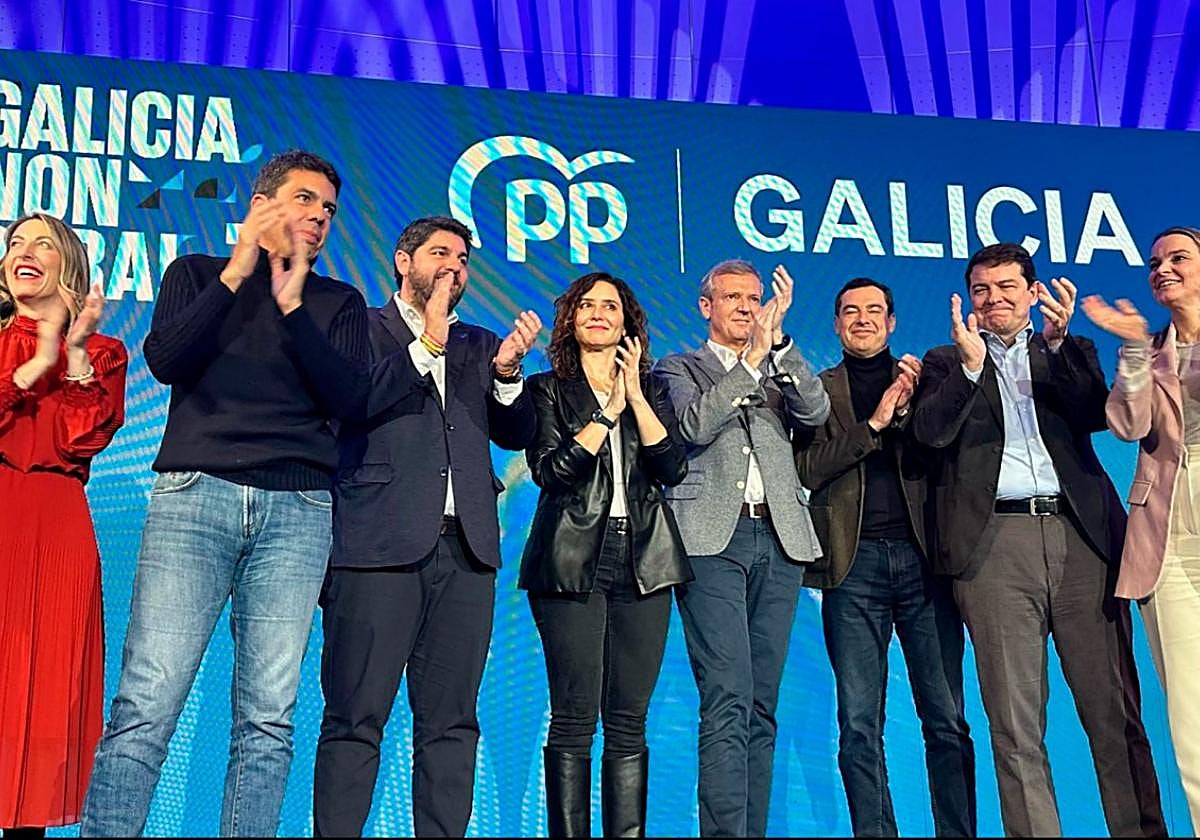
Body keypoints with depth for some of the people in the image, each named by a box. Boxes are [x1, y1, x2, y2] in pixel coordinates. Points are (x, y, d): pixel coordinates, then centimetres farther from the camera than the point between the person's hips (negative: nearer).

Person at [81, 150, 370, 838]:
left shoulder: (339, 303, 18)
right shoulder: (198, 273, 17)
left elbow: (349, 400, 3)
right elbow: (164, 360, -1)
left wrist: (292, 305, -3)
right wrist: (236, 274, -4)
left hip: (298, 509, 1)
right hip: (197, 494, -1)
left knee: (268, 717, -2)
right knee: (146, 706, -9)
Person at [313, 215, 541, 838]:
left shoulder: (479, 344, 21)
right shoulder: (361, 329, 9)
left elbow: (515, 435, 12)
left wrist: (507, 372, -5)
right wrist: (426, 344, -11)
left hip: (465, 550, 5)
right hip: (381, 546, -4)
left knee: (451, 723, 6)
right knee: (355, 720, -3)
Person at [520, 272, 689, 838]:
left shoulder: (651, 388, 15)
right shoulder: (548, 389, 8)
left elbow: (673, 468, 1)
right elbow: (550, 471, -6)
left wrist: (636, 396, -6)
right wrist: (608, 411, -7)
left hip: (643, 560, 3)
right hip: (574, 562, -2)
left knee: (629, 720, 3)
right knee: (574, 718, -5)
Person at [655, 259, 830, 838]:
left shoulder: (782, 369, 21)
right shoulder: (680, 368, 13)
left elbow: (816, 412, 0)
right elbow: (693, 426, -8)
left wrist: (778, 340, -9)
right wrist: (751, 360, -12)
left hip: (780, 541, 4)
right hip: (714, 540, -4)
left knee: (762, 705, 4)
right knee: (727, 701, -14)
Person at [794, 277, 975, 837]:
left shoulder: (920, 380, 15)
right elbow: (805, 469, -3)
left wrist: (906, 407, -10)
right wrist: (874, 424, -7)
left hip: (923, 555, 1)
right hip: (855, 561, -1)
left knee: (946, 719, 2)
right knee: (859, 725, 2)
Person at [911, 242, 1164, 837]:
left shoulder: (1068, 354, 20)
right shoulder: (946, 362, 16)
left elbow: (1097, 414, 2)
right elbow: (931, 432, -1)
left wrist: (1058, 342, -8)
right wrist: (970, 364, -12)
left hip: (1081, 537, 1)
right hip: (996, 541, -1)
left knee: (1115, 710, 0)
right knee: (1015, 725, -2)